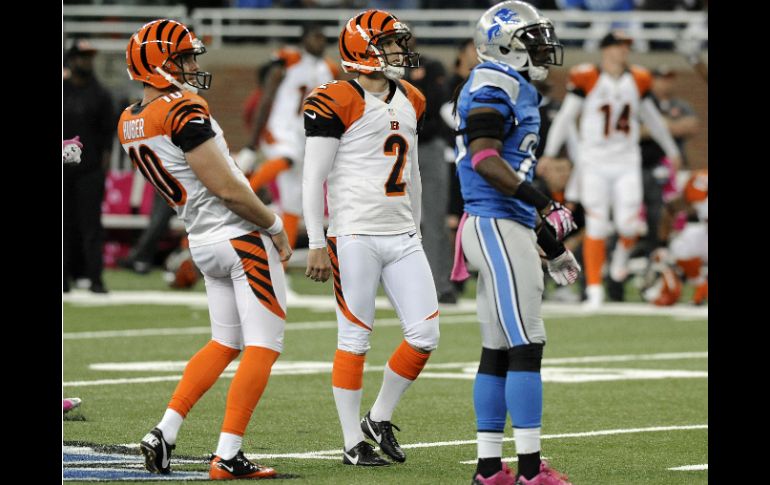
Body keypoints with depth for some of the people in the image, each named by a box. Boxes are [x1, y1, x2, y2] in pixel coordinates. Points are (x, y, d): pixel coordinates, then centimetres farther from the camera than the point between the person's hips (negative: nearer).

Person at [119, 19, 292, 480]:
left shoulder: (131, 123, 7)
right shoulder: (184, 112, -18)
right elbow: (226, 188, -18)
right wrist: (276, 227, -7)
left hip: (202, 242, 8)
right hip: (239, 236, -8)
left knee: (225, 342, 20)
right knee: (263, 346, -2)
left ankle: (164, 433, 13)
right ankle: (228, 455, -6)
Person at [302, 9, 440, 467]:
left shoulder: (410, 101, 14)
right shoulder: (336, 102, -9)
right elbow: (314, 178, -10)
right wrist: (317, 245, -12)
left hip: (402, 237, 7)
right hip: (355, 236, -7)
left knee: (425, 334, 0)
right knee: (355, 339, -1)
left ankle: (380, 418, 19)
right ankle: (353, 442, 6)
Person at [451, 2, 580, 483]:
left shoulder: (517, 90, 20)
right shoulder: (491, 88, -11)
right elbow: (486, 160, -21)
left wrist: (548, 238, 25)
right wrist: (544, 203, -24)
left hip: (511, 227, 10)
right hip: (497, 227, -10)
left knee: (499, 349, 10)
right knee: (526, 345, -10)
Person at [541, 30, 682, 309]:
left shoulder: (638, 80, 6)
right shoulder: (586, 79, -7)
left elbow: (652, 118, 19)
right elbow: (566, 116, -4)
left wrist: (671, 150, 27)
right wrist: (549, 153, -9)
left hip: (627, 163, 3)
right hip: (594, 162, -3)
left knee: (628, 224, -9)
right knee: (596, 227, -4)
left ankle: (622, 252, 27)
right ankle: (594, 289, 4)